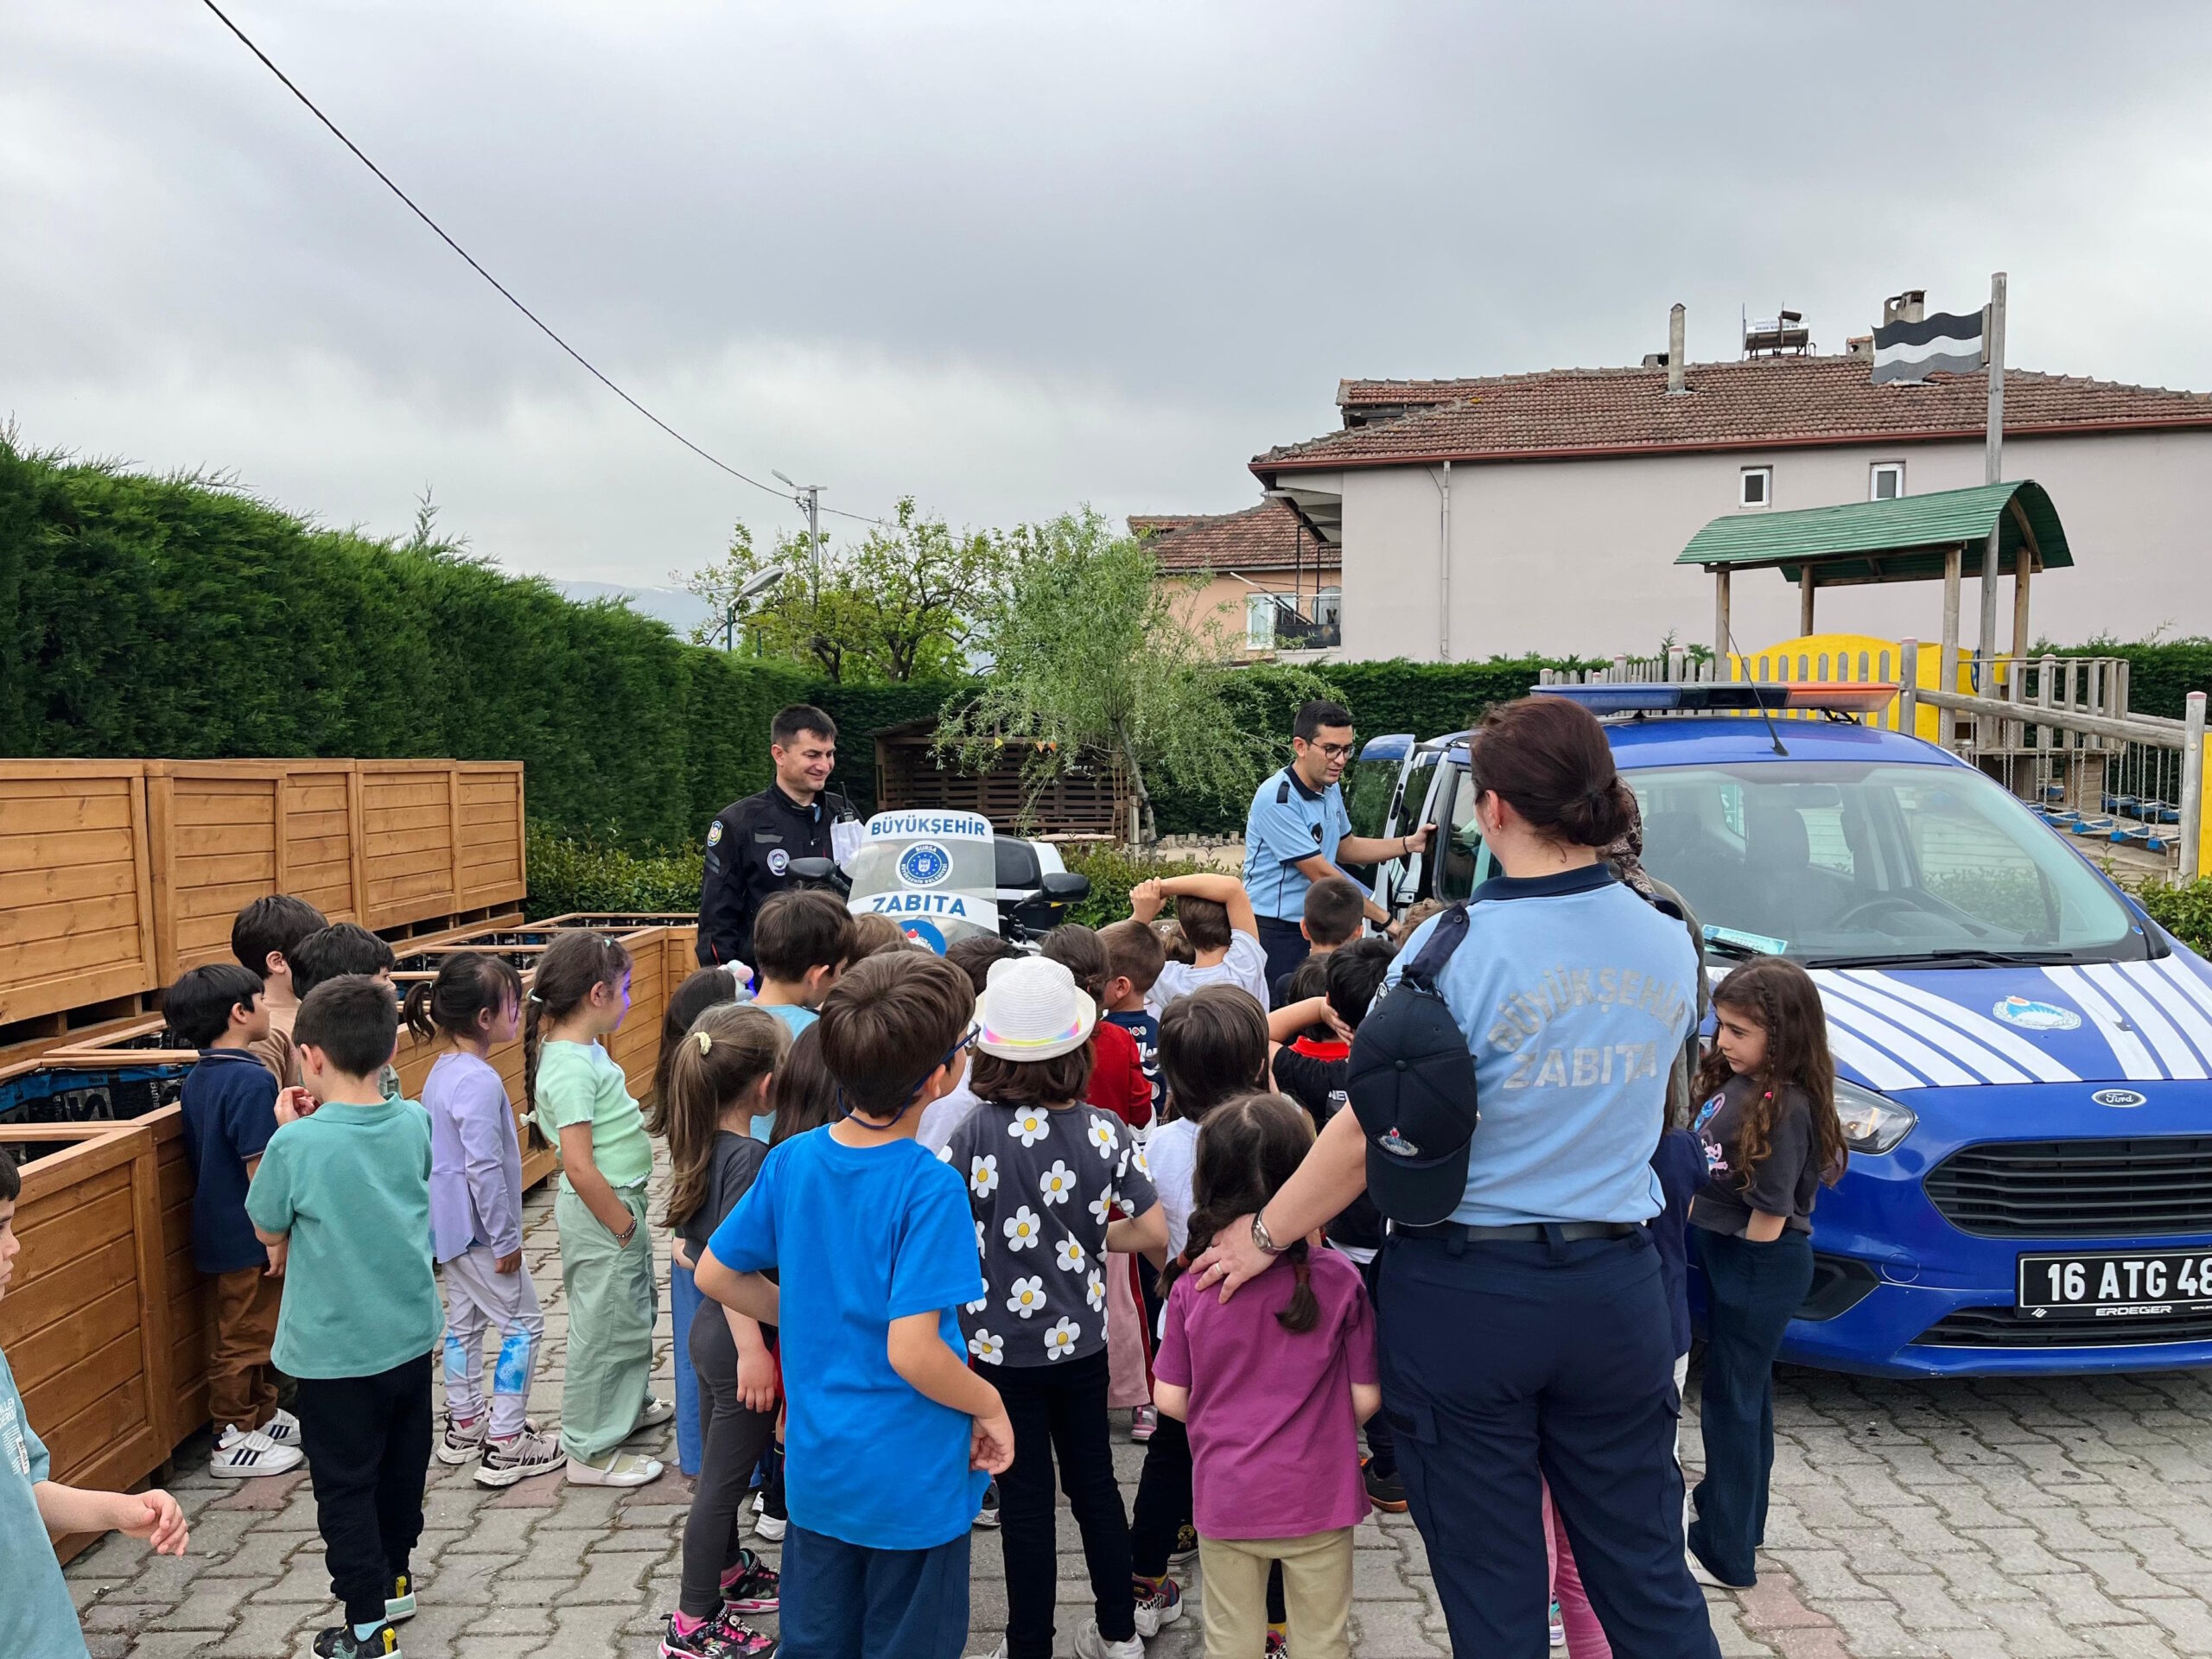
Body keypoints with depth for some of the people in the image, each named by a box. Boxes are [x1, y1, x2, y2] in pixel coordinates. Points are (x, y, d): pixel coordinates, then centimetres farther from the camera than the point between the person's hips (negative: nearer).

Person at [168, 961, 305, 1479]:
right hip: (250, 1235, -9)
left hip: (220, 1226, 9)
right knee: (244, 1337, 4)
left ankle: (262, 1416, 34)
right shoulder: (251, 1080, -23)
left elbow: (212, 1159, 13)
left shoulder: (199, 1078, 6)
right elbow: (259, 1168, -24)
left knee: (257, 1332, 21)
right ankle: (234, 1443, 16)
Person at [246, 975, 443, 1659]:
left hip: (335, 1351, -5)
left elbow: (268, 1229, -6)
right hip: (411, 1337, 5)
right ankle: (395, 1581, 40)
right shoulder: (417, 1123, -9)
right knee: (401, 1468, 22)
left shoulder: (297, 1145, -23)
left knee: (345, 1487, 10)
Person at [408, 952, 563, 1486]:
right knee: (523, 1324, 1)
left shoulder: (442, 1071, 6)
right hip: (478, 1227, -10)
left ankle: (464, 1426, 33)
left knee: (464, 1321, 20)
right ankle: (506, 1446, 5)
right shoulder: (479, 1082, -25)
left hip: (450, 1223, 10)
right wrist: (505, 1239, -18)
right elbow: (485, 1169, -26)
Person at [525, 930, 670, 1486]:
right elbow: (579, 1167, -28)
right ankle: (592, 1451, 18)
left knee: (637, 1309, 25)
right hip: (601, 1210, -10)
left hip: (621, 1200, 10)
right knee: (605, 1325, 3)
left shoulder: (584, 1049, 5)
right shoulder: (571, 1067, -25)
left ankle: (629, 1405, 44)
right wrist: (622, 1223, -18)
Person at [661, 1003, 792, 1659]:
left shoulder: (700, 1148, 1)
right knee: (723, 1481, 4)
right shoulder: (750, 1157, -25)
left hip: (711, 1331, 9)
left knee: (719, 1469, 23)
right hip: (739, 1340, -9)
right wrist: (754, 1352, -26)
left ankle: (728, 1574, 41)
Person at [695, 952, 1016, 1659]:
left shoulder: (792, 1159, -6)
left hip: (817, 1465, 5)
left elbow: (713, 1275, 4)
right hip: (912, 1481, -5)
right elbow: (911, 1352, -28)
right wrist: (989, 1406, -12)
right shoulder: (930, 1189, -25)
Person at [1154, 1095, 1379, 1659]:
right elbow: (1365, 1399, -8)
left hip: (1225, 1501, 1)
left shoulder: (1190, 1287, -11)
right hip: (1318, 1500, -1)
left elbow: (1170, 1400, -4)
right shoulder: (1338, 1279, -14)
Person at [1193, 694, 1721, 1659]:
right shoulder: (1670, 947, -1)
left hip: (1468, 1297, -4)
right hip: (1615, 1289, 4)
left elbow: (1373, 1132, -14)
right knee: (1645, 1571, 18)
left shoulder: (1460, 948, -17)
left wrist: (1264, 1235, -2)